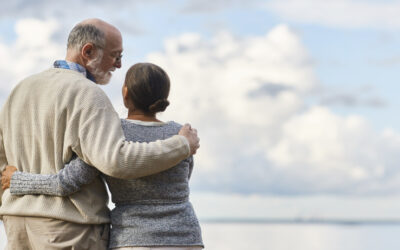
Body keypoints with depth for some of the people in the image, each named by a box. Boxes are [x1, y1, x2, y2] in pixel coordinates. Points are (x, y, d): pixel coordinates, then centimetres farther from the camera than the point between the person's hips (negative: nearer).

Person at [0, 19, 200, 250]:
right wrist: (182, 146, -15)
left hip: (25, 230, 8)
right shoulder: (87, 95, -14)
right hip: (73, 231, -8)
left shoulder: (24, 90, 12)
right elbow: (117, 161, -28)